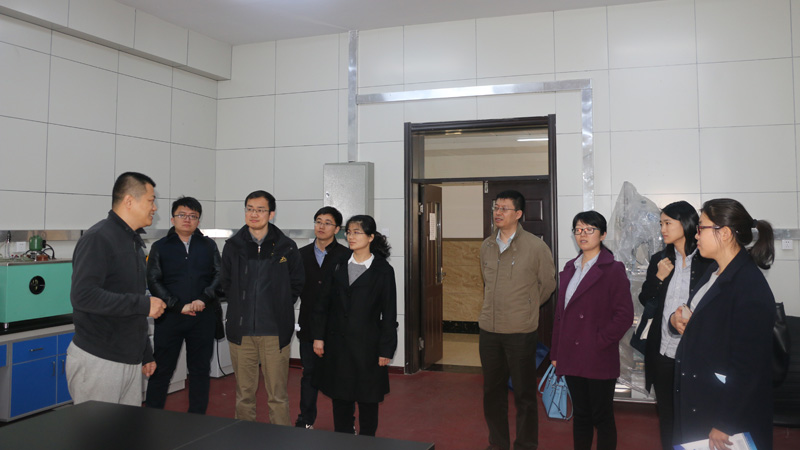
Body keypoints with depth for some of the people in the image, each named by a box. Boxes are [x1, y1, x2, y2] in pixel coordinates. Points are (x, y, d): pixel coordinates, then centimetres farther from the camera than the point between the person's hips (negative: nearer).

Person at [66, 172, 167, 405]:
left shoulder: (135, 242, 17)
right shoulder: (98, 239, -13)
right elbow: (83, 296, -26)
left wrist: (146, 354, 21)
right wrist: (143, 304, -21)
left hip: (131, 360, 9)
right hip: (98, 361, -8)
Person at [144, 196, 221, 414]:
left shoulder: (209, 245, 10)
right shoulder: (160, 247, 6)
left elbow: (219, 276, 3)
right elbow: (154, 282, -2)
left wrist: (203, 299, -13)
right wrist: (179, 306, -12)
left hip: (203, 317, 2)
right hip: (169, 317, -1)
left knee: (200, 370, 9)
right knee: (161, 370, 3)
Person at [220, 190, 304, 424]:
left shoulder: (286, 247, 0)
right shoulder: (233, 246, 5)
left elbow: (297, 283, 9)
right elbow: (225, 283, 15)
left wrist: (280, 308, 6)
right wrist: (242, 307, 10)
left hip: (275, 331, -2)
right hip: (241, 330, 2)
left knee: (278, 395, 2)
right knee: (244, 393, 12)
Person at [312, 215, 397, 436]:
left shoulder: (383, 271, -4)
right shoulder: (339, 266, 7)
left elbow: (389, 314, -5)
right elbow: (323, 303, 7)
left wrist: (386, 350, -7)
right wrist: (318, 336, 1)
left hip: (367, 346, -3)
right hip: (337, 344, 3)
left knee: (368, 399, 9)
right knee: (340, 397, 11)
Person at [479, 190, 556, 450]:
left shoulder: (536, 246, -9)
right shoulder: (486, 246, 6)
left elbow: (548, 283, 3)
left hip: (521, 331, -5)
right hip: (489, 329, 5)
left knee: (524, 394, 5)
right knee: (492, 390, 15)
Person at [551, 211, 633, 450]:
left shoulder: (613, 270, -7)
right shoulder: (570, 268, 11)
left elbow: (625, 315, -11)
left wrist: (600, 342, -14)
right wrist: (556, 353, 11)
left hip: (599, 359, -5)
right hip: (572, 358, 5)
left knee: (602, 417, 7)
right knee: (580, 414, 15)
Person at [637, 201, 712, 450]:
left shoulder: (708, 262, -7)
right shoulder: (660, 260, 7)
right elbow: (644, 300, 9)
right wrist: (658, 278, -6)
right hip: (662, 351, 4)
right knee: (666, 411, 16)